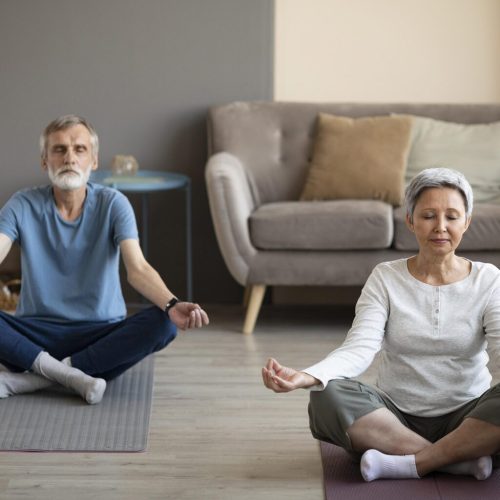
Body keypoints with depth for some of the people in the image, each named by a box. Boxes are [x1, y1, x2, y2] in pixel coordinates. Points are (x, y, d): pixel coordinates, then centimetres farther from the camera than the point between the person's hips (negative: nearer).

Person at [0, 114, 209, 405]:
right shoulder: (23, 206, -2)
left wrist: (171, 305, -38)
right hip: (36, 333, -1)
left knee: (163, 324, -30)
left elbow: (138, 269, -16)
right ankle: (71, 375, -24)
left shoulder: (113, 204, -3)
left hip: (102, 333, 1)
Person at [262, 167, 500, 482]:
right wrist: (307, 377, -36)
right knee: (329, 397, -28)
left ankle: (410, 463, -23)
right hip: (397, 415, 1)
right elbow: (360, 349, -15)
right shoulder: (385, 278, 0)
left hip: (464, 416, -1)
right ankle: (461, 459, -23)